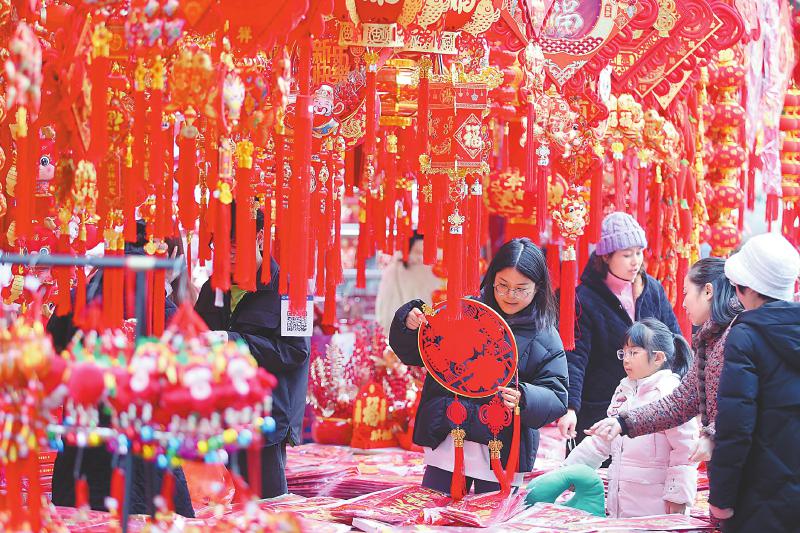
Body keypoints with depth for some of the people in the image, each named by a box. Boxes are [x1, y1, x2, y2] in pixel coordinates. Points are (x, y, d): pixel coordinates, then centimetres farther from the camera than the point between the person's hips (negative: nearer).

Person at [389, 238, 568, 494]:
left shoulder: (545, 338, -1)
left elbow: (555, 398, -7)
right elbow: (412, 354, 10)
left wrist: (523, 399, -27)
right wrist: (409, 325, -11)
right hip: (445, 442, 2)